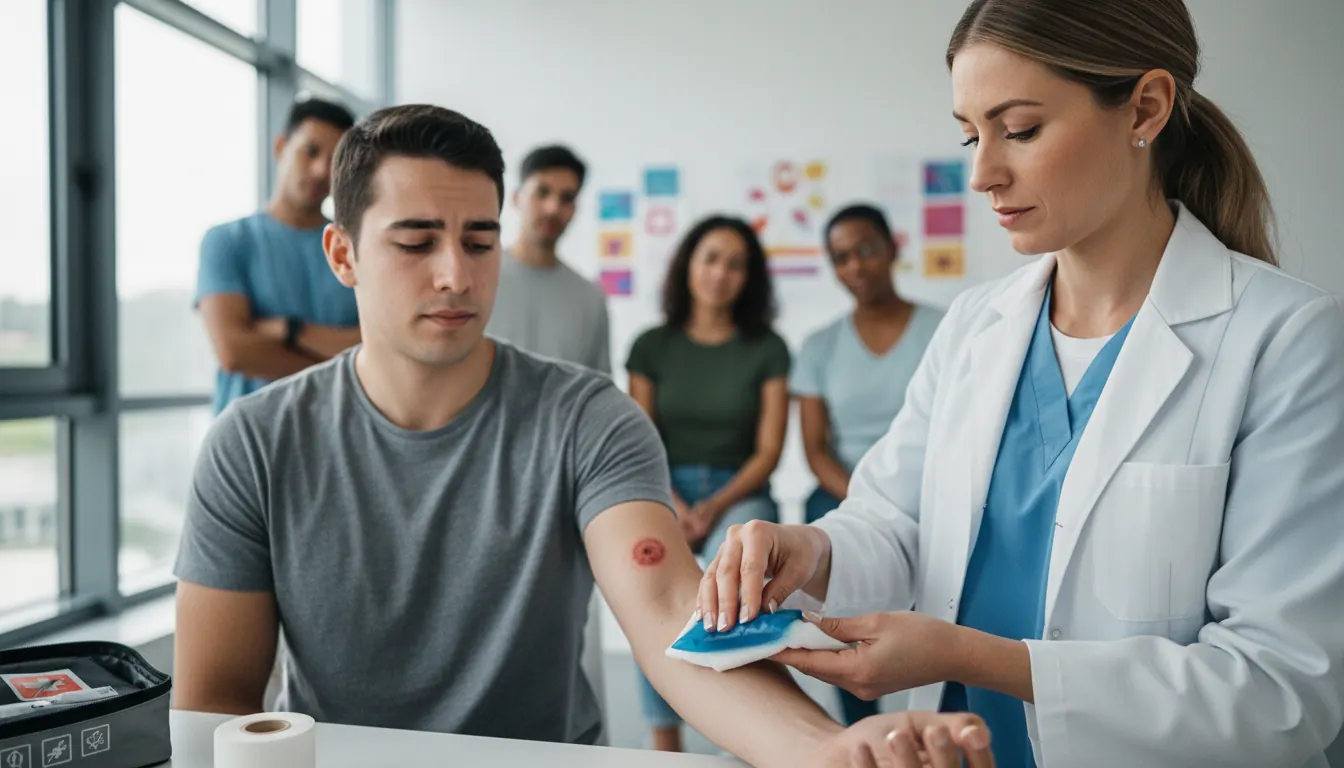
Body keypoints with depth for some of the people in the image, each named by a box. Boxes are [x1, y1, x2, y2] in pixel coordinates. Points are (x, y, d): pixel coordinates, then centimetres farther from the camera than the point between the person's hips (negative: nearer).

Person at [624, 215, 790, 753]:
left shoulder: (766, 350, 5)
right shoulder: (652, 346, 8)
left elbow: (768, 450, 1)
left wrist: (716, 506, -14)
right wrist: (671, 504, -14)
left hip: (738, 493, -1)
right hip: (664, 492, 1)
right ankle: (664, 740, -22)